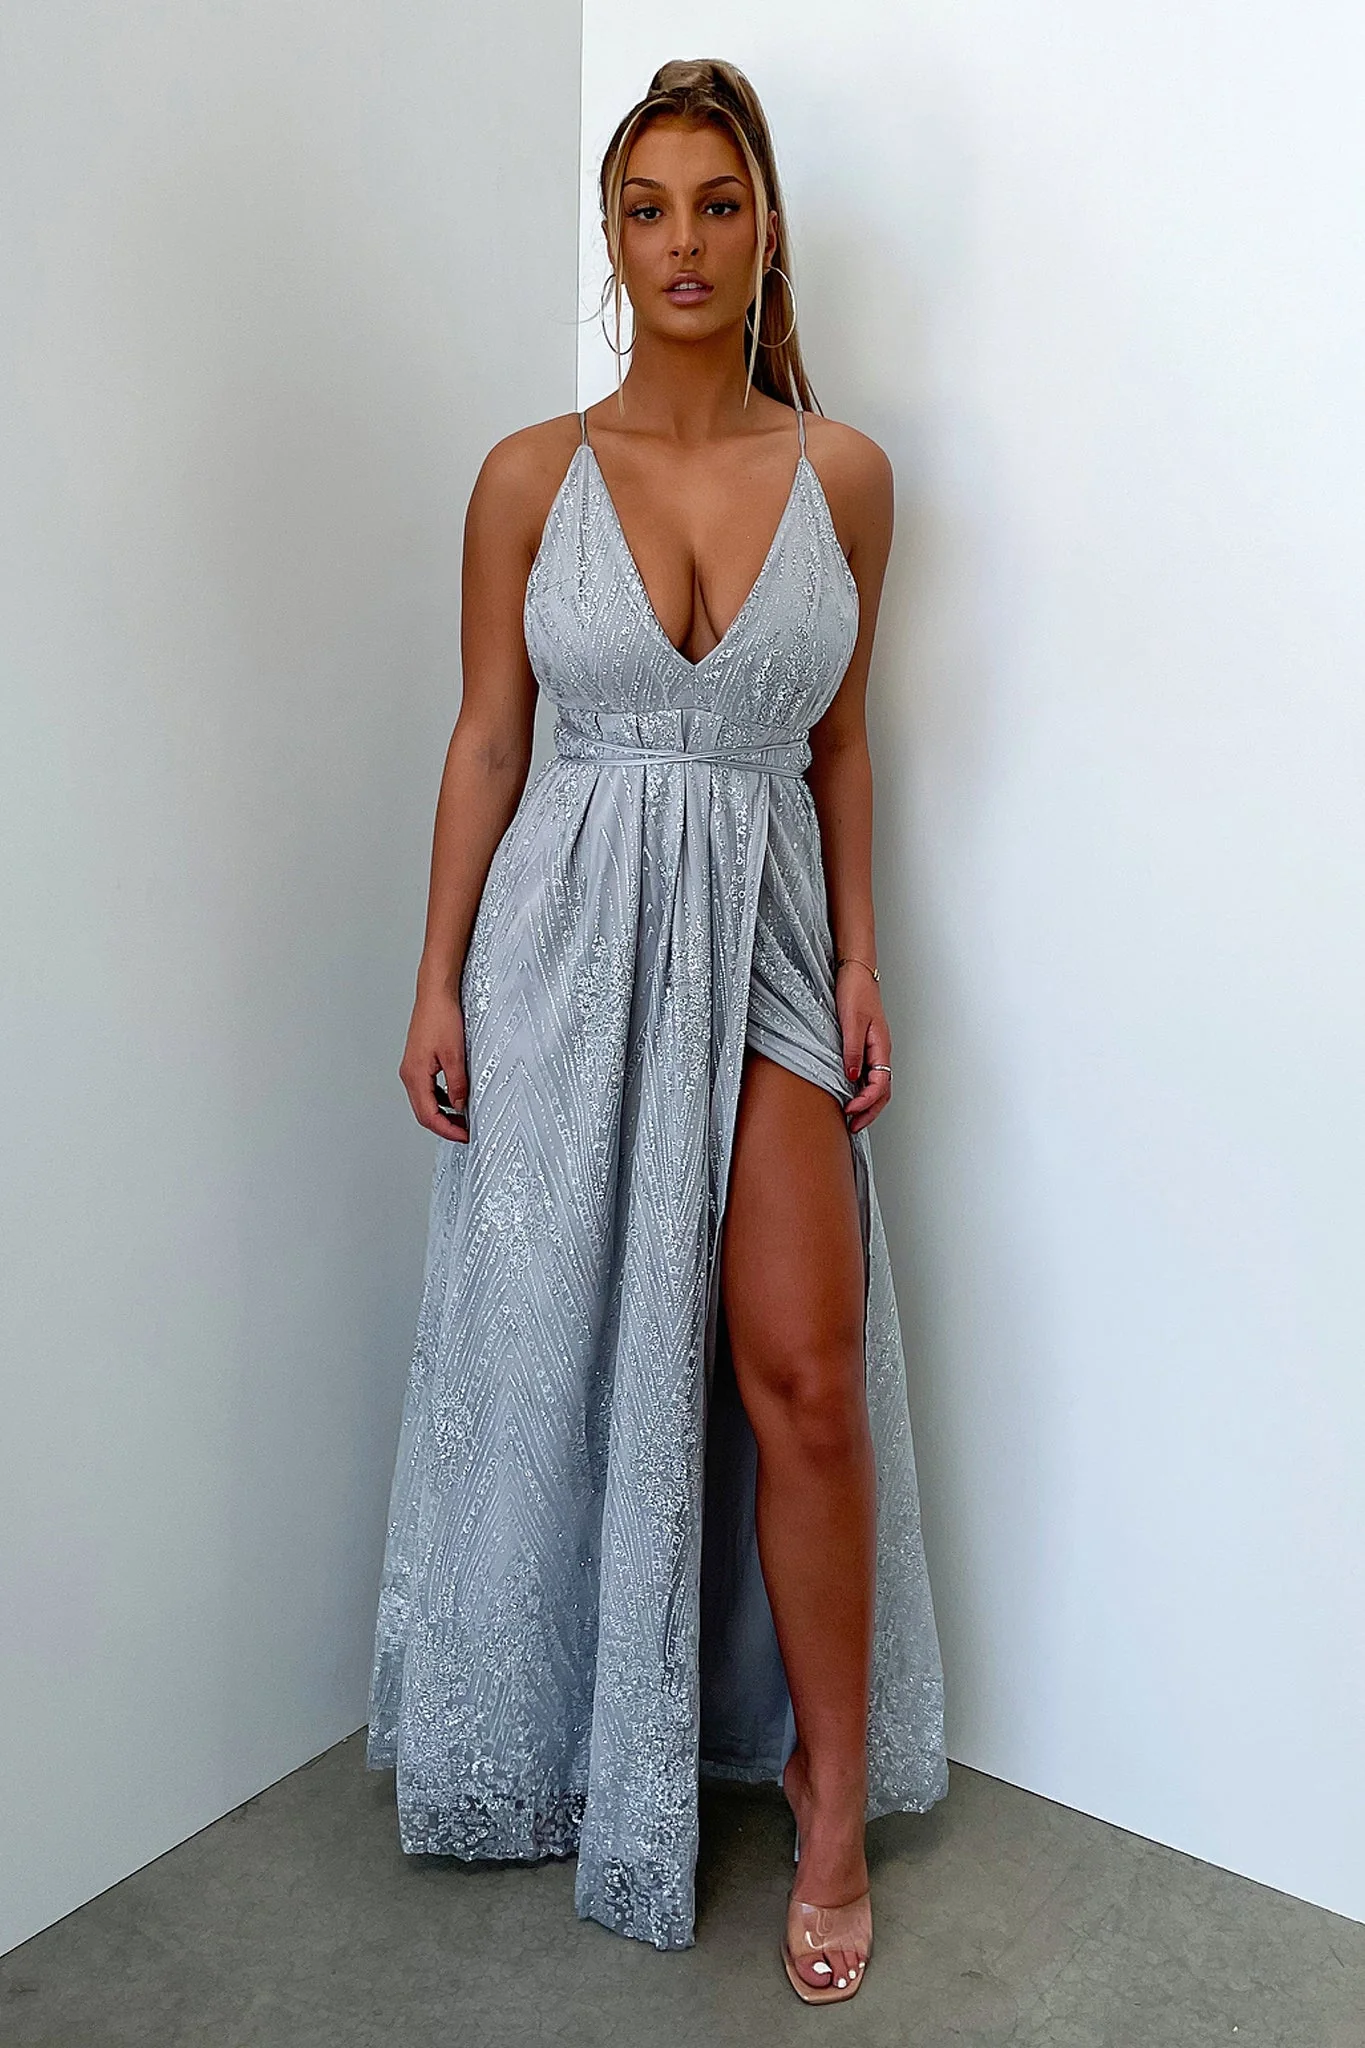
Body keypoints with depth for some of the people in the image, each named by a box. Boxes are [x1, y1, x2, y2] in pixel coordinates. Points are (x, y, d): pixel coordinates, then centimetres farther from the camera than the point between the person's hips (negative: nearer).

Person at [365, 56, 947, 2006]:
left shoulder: (843, 472, 4)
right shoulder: (532, 476, 0)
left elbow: (839, 737, 9)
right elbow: (486, 736, 2)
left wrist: (860, 962, 3)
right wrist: (440, 985, -1)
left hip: (765, 931, 1)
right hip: (573, 930, 0)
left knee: (802, 1377, -4)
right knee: (571, 1352, 8)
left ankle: (834, 1803, 15)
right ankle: (575, 1738, 33)